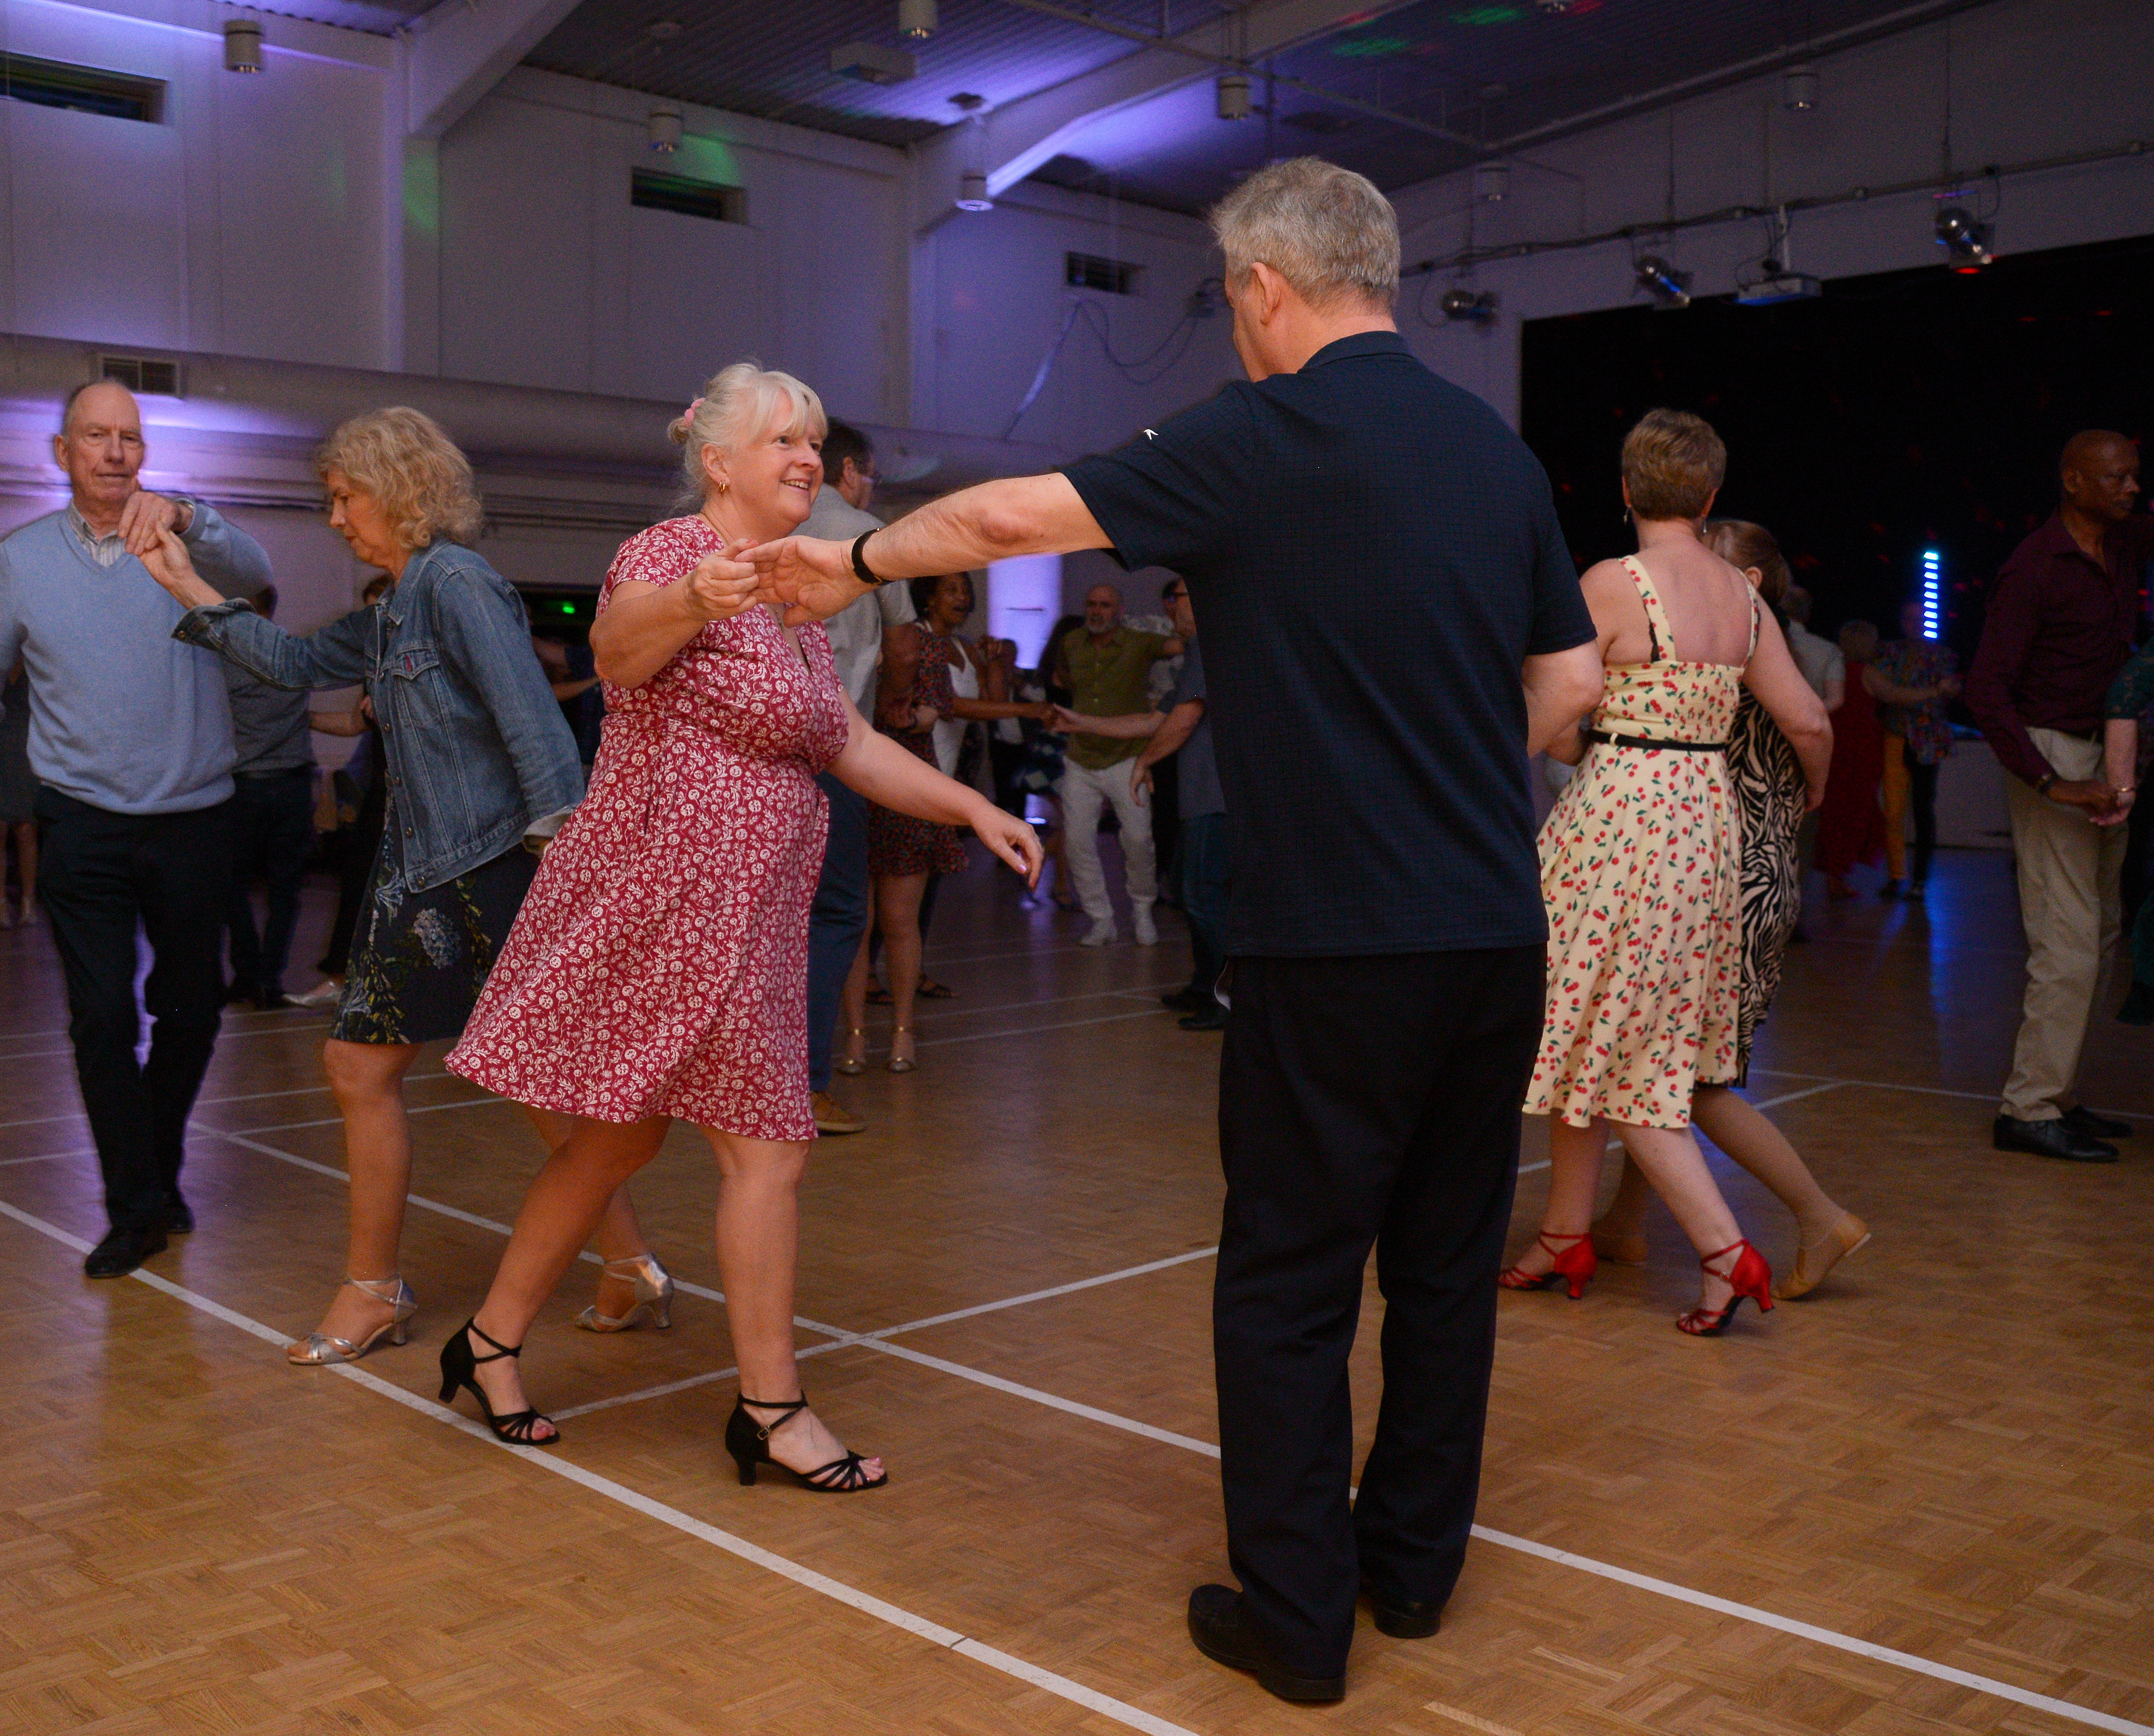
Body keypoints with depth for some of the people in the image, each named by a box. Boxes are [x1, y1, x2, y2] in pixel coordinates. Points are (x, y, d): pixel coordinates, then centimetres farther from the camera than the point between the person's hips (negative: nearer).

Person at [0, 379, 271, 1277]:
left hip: (192, 815, 0)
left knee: (190, 1006, 10)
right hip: (83, 822, 0)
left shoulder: (187, 537, 0)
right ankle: (136, 1205, 4)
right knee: (102, 1013, -7)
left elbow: (252, 573, -22)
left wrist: (183, 518, -41)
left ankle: (158, 1175, 31)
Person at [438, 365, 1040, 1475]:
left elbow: (849, 746, 20)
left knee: (621, 1136, 15)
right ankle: (770, 1408, 7)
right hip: (669, 896, -9)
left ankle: (490, 1343, 29)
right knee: (768, 1147, -4)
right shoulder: (672, 554, -11)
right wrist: (689, 602, -55)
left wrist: (973, 808, 11)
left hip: (733, 915, 9)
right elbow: (618, 644, -33)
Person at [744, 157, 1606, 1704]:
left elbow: (1010, 517, -6)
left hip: (1337, 945, -6)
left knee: (1289, 1285, 6)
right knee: (1448, 1261, 16)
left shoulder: (1265, 438, -9)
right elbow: (1572, 675, 15)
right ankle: (1415, 1561, 30)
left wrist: (858, 563, 10)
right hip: (1498, 934, 7)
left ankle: (1295, 1615, 14)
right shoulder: (1497, 448, 9)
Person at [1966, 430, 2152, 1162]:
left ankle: (2054, 1095, 19)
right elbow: (1985, 689, -18)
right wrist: (2052, 783, -24)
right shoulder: (2034, 569, -13)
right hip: (2053, 755, -9)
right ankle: (2029, 1110, -3)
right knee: (2067, 948, -10)